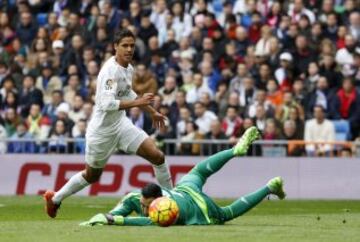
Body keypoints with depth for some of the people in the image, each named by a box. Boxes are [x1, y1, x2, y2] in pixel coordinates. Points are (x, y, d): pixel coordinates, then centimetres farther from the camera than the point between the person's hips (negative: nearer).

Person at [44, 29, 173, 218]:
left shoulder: (128, 68, 2)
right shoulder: (111, 71, -25)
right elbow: (107, 104, -35)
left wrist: (152, 112, 27)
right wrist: (137, 103, -36)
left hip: (120, 124, 7)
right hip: (102, 130, -7)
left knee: (157, 156, -7)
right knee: (92, 175, 11)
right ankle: (54, 198, 35)